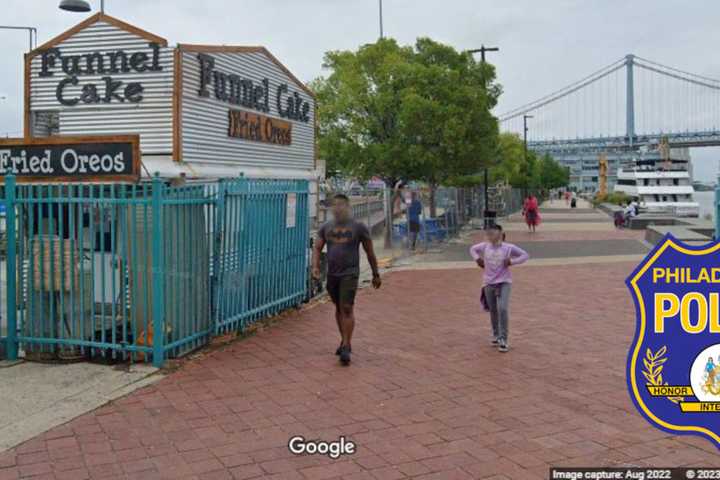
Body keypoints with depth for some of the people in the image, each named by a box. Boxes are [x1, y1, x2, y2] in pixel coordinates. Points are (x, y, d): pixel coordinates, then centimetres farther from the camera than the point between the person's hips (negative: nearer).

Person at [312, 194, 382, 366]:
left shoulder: (358, 227, -4)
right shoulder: (326, 227, 7)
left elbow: (370, 252, 2)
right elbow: (317, 248, 6)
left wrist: (376, 274, 5)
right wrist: (315, 266, -12)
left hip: (349, 274, -5)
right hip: (332, 274, 5)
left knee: (347, 308, -13)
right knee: (338, 308, 15)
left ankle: (346, 347, -11)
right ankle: (345, 341, 30)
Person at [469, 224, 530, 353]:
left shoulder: (508, 247, -8)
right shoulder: (484, 246, 0)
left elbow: (525, 255, -2)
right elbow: (472, 249, 19)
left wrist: (512, 261, -14)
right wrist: (477, 259, 2)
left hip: (504, 282, -3)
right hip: (489, 283, 4)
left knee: (503, 309, -17)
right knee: (493, 310, 13)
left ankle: (503, 339, -8)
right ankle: (496, 335, 34)